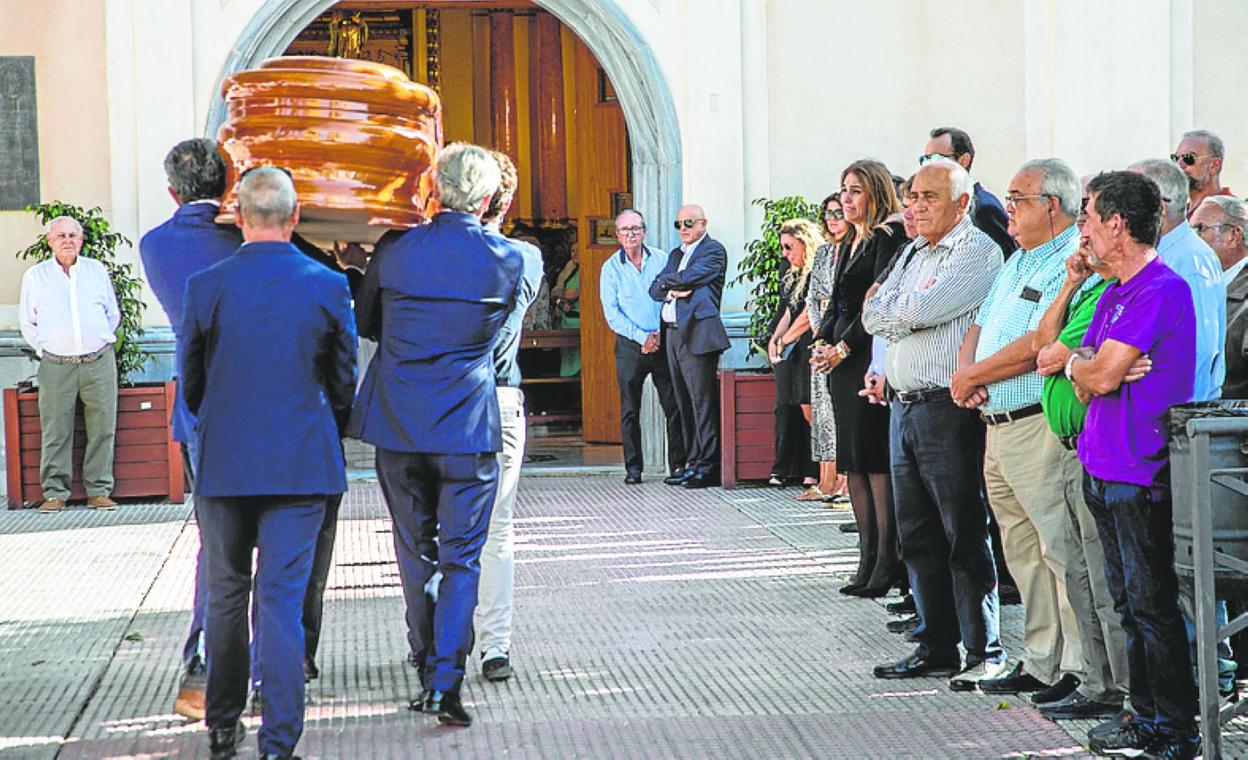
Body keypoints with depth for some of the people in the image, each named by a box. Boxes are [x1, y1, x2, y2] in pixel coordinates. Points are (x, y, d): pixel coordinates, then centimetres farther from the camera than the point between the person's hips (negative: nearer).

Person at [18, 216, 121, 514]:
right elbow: (27, 323, 14)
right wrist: (44, 348, 5)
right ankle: (55, 493, 3)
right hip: (56, 365, -1)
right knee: (55, 431, -4)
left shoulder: (96, 270, 11)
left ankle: (99, 491, 7)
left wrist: (100, 343, 11)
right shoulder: (35, 276, 8)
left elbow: (113, 314, 20)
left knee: (102, 428, -1)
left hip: (99, 362, 1)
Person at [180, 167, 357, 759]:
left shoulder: (205, 286, -6)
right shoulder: (328, 287, -6)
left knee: (225, 595, 15)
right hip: (300, 465, -1)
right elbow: (344, 381, 4)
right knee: (282, 599, 1)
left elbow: (190, 382, 5)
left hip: (222, 463, 1)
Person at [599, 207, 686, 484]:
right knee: (630, 410, 1)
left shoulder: (660, 259, 6)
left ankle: (678, 464, 5)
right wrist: (642, 337, -11)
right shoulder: (611, 268, 3)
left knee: (673, 406, -1)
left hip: (663, 343, 1)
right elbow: (612, 314, -2)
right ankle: (633, 467, 7)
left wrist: (660, 335, -6)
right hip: (630, 346, -1)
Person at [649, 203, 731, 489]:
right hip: (673, 334, 8)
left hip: (697, 334, -8)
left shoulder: (713, 250, -2)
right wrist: (672, 291, -6)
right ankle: (693, 463, 14)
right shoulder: (676, 253, 22)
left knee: (703, 400, -9)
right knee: (684, 403, 9)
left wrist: (667, 280, 3)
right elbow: (655, 290, 15)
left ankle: (709, 465, -8)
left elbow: (689, 277, -15)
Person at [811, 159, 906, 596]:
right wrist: (822, 343, 6)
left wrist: (844, 347, -14)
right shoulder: (847, 246, 21)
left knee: (875, 461, -11)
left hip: (871, 358, -9)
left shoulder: (889, 238, -7)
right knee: (854, 462, 7)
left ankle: (887, 565, -8)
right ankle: (868, 563, 10)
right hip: (842, 361, 9)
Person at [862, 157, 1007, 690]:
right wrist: (911, 309, -6)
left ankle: (985, 652, 2)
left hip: (948, 409, -8)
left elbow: (920, 310, -19)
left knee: (964, 535, -5)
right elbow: (873, 317, 10)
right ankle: (936, 647, 20)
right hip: (903, 406, 9)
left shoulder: (977, 250, -9)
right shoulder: (912, 252, 19)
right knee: (917, 534, 11)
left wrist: (895, 308, 0)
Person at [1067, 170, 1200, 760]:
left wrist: (1075, 363, 2)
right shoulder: (1114, 293, 16)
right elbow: (1087, 386, 13)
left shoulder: (1162, 289, -15)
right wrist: (1091, 368, -8)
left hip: (1143, 472, -9)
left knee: (1152, 604, -5)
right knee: (1128, 602, 14)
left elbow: (1099, 377, -19)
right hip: (1104, 466, 9)